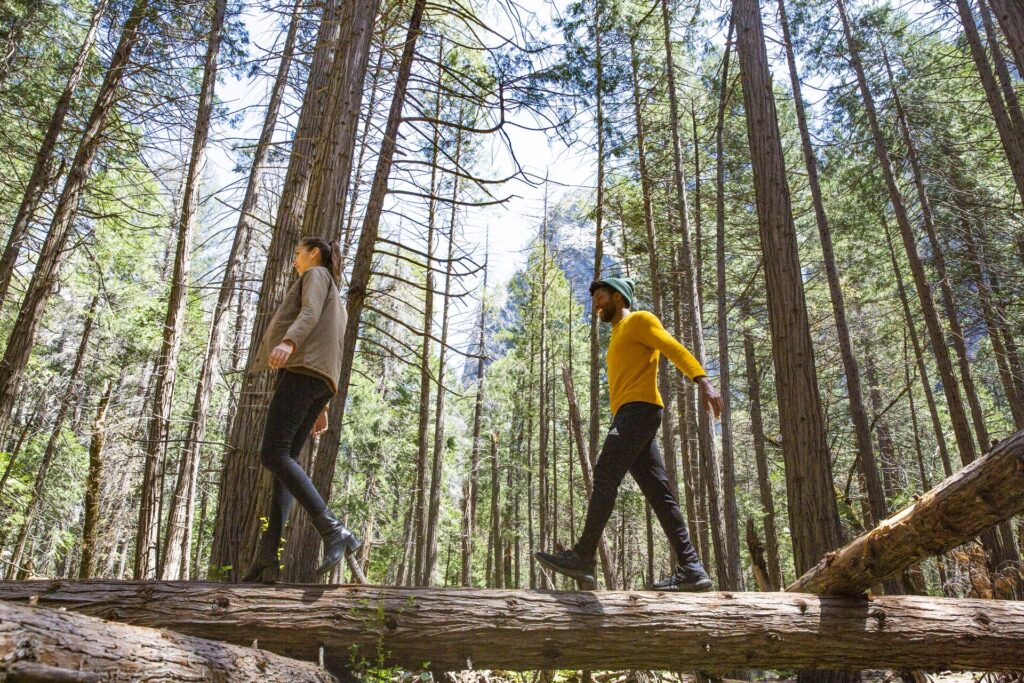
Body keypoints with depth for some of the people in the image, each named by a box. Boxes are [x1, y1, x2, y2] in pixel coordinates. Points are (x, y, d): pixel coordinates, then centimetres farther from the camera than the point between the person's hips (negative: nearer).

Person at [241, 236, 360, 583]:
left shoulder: (316, 274, 11)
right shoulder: (336, 303, 36)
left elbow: (310, 312, -12)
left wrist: (288, 342, -32)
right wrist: (321, 407, 24)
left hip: (303, 368, -9)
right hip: (319, 382, 10)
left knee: (273, 455, -19)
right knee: (285, 461, -1)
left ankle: (334, 531, -30)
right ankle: (267, 557, -11)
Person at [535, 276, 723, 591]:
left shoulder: (640, 320, 6)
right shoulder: (619, 337, 32)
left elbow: (675, 349, -10)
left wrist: (703, 381, -26)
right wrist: (620, 426, 20)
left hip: (639, 409, -9)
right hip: (628, 416, 9)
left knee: (604, 477, -13)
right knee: (658, 492, 0)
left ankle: (583, 556, -12)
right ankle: (690, 569, -3)